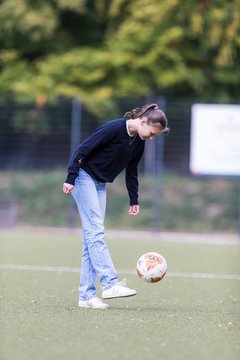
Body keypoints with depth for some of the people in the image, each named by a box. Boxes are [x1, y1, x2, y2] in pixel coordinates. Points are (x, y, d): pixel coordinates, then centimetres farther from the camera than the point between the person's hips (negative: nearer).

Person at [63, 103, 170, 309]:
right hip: (84, 177, -8)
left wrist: (134, 200, 12)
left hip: (100, 184, 8)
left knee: (92, 236, 3)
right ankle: (110, 284, -22)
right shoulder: (114, 128, -21)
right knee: (96, 232, -15)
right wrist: (70, 179, -20)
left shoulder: (139, 143, 3)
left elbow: (131, 171, 15)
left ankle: (86, 296, 1)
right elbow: (83, 149, -19)